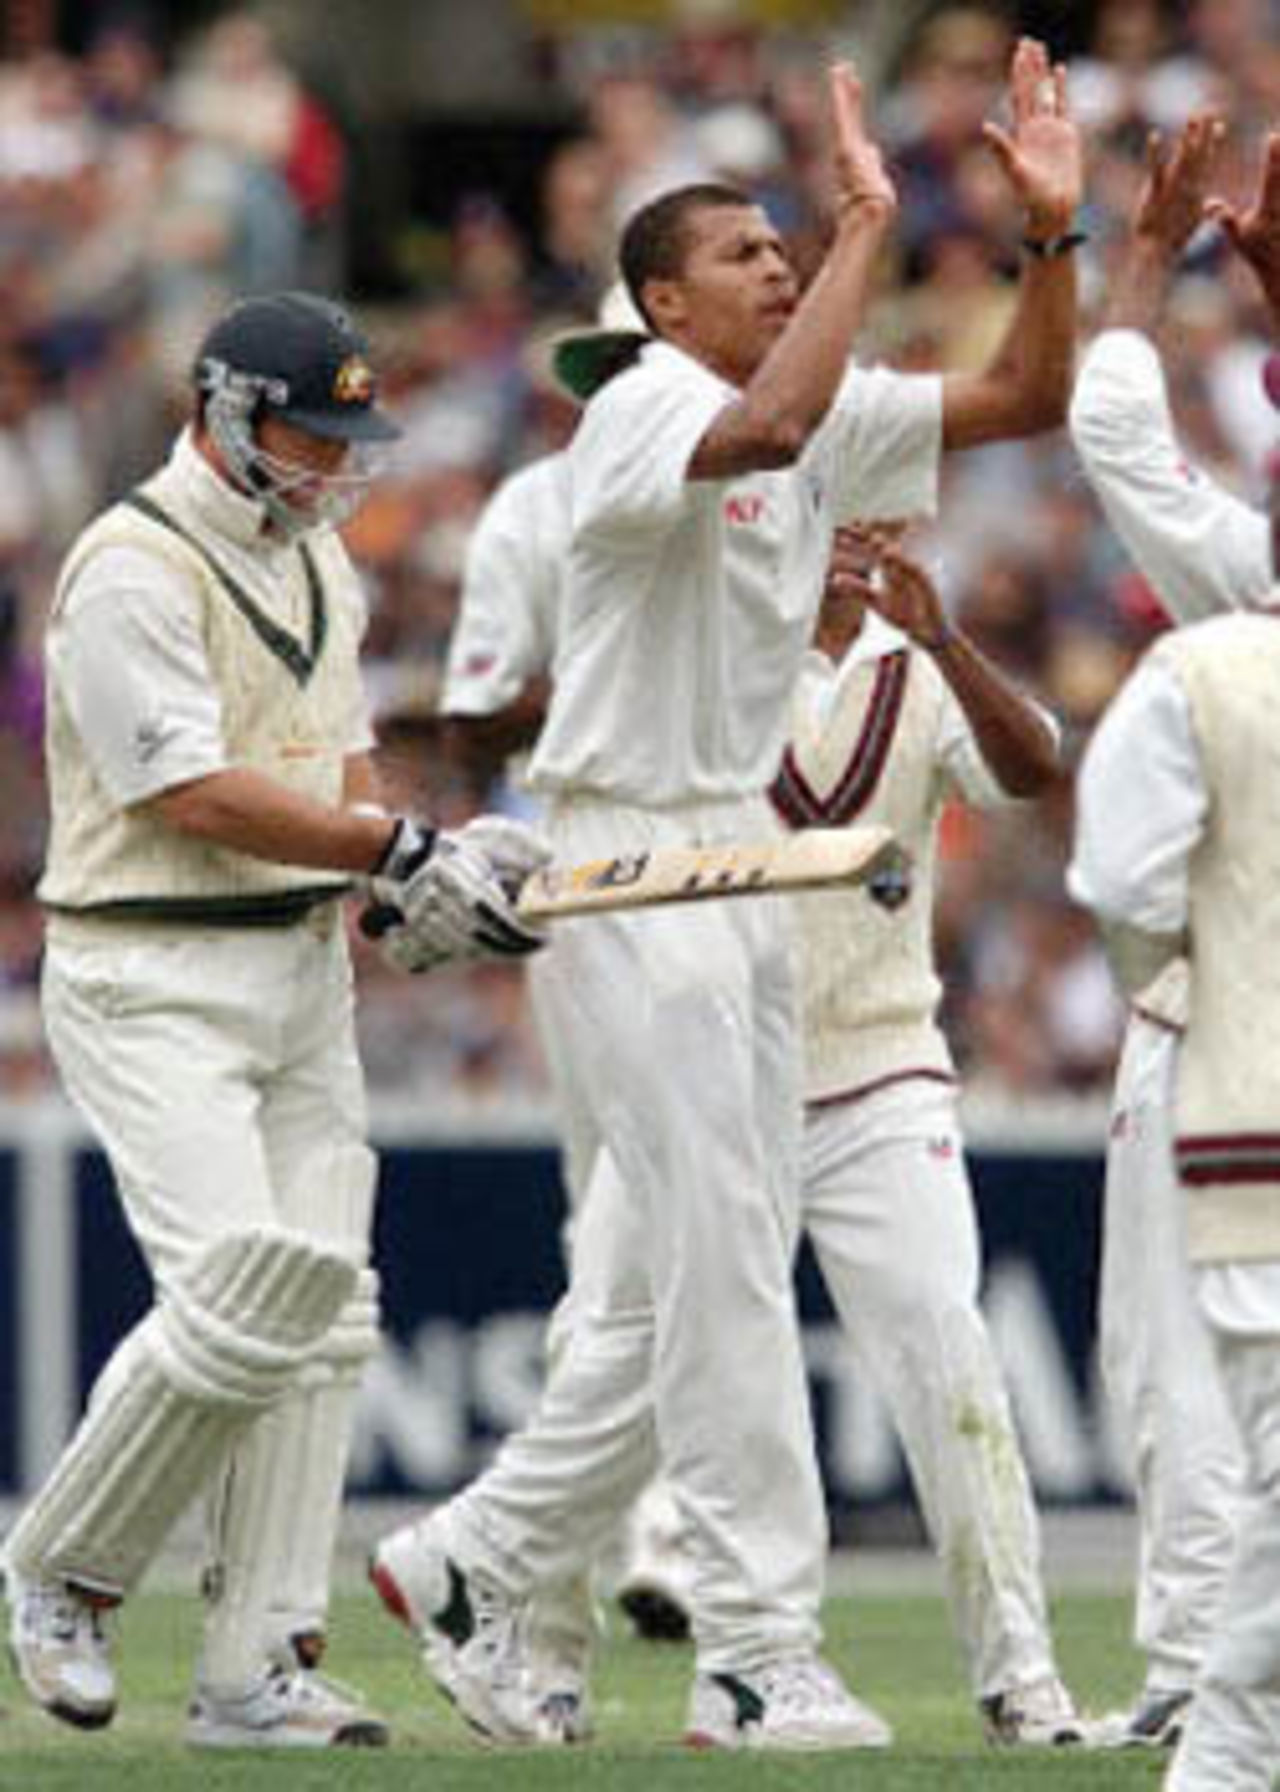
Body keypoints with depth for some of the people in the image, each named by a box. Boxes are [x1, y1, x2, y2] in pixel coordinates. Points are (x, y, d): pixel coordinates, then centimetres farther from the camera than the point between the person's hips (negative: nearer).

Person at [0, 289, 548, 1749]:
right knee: (238, 1293, -19)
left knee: (321, 1309, 1)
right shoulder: (133, 572, -13)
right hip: (154, 982, -9)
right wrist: (405, 850, -22)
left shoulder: (317, 561, 16)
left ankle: (259, 1666, 2)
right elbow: (196, 793, -20)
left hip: (304, 967, 9)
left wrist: (419, 894, 2)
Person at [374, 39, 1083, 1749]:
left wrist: (1051, 231, -3)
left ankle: (473, 1565, 21)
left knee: (706, 1272, 11)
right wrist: (868, 225, -29)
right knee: (723, 1263, -11)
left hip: (743, 862, 9)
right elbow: (766, 424, -35)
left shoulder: (828, 417, 12)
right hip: (631, 856, -9)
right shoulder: (641, 410, -13)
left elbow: (1025, 398, 11)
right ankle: (758, 1660, -10)